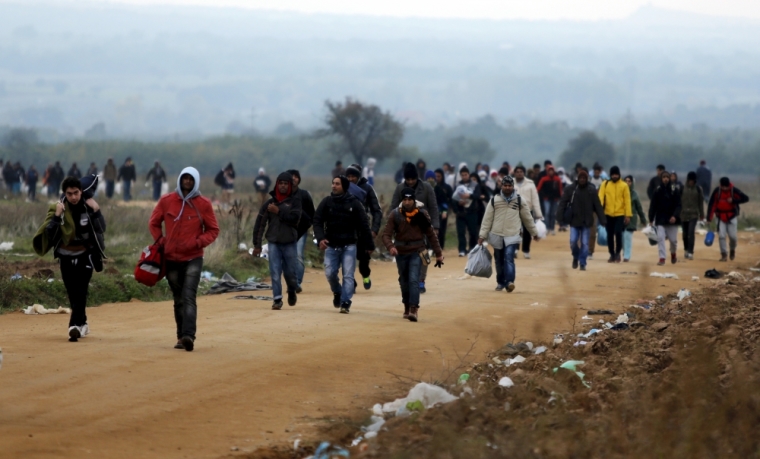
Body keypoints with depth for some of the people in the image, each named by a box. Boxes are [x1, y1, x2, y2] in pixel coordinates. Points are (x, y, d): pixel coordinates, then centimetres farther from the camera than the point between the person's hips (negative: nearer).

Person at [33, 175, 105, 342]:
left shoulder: (89, 206, -7)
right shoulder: (58, 208, -8)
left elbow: (101, 229, -15)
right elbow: (49, 231, -18)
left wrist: (96, 211, -27)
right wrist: (57, 216, -30)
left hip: (85, 255, -2)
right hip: (65, 257, 2)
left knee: (80, 291, -14)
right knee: (72, 293, 9)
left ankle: (75, 325, -23)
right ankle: (82, 323, 27)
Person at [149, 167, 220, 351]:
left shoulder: (203, 204, -1)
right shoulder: (166, 201, 3)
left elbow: (213, 230, 4)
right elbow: (154, 223, 14)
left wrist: (198, 242, -12)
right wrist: (161, 241, 0)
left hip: (193, 258, -3)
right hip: (171, 258, 3)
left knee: (189, 297, -17)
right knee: (178, 300, 9)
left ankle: (188, 335, -28)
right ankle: (181, 337, 15)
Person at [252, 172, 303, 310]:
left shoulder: (294, 201, 3)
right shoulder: (269, 203, 6)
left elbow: (295, 217, -14)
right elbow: (259, 224, 5)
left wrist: (278, 211, -16)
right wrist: (257, 244, 1)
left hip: (290, 243, -1)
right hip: (273, 242, 1)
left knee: (291, 271, 6)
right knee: (275, 273, -5)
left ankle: (292, 292, 33)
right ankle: (277, 299, -1)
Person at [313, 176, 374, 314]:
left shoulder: (354, 203, -4)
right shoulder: (326, 202, 0)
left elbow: (364, 225, -1)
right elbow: (317, 221, -2)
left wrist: (369, 245, 0)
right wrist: (320, 238, -19)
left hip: (349, 246, -2)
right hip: (331, 246, 2)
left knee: (348, 275, -7)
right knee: (330, 273, -1)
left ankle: (345, 302, -6)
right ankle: (337, 292, 27)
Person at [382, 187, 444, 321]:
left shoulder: (421, 213, -5)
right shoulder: (395, 214, -5)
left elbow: (431, 234, 1)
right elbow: (386, 233, -9)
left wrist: (438, 253, 2)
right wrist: (390, 246, -29)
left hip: (416, 252, -2)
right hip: (401, 252, 2)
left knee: (414, 280, -15)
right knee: (404, 281, 13)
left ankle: (413, 309, -21)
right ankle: (407, 307, 30)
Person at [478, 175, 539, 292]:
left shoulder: (519, 201, 3)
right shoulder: (494, 200, 3)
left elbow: (527, 218, 13)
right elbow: (487, 219, 3)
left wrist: (534, 233, 19)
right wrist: (482, 235, -1)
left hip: (513, 235, -2)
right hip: (497, 235, 2)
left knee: (509, 258, -18)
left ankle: (509, 282, -29)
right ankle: (501, 282, 27)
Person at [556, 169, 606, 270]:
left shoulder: (592, 190, 1)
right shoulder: (570, 189, -2)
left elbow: (598, 206, 2)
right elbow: (562, 204, -3)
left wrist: (603, 220, -2)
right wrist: (560, 217, -12)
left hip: (586, 222, 0)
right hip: (574, 221, 0)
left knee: (585, 243, 1)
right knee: (573, 241, -3)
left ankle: (583, 263, 11)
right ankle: (576, 257, 25)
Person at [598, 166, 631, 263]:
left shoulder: (624, 185, 0)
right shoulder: (605, 184, 4)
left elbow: (627, 200, -1)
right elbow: (600, 197, -5)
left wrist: (628, 215, -6)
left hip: (620, 214, -2)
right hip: (608, 214, 2)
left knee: (618, 233, -11)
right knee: (610, 235, 7)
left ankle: (618, 253, 6)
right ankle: (612, 255, 18)